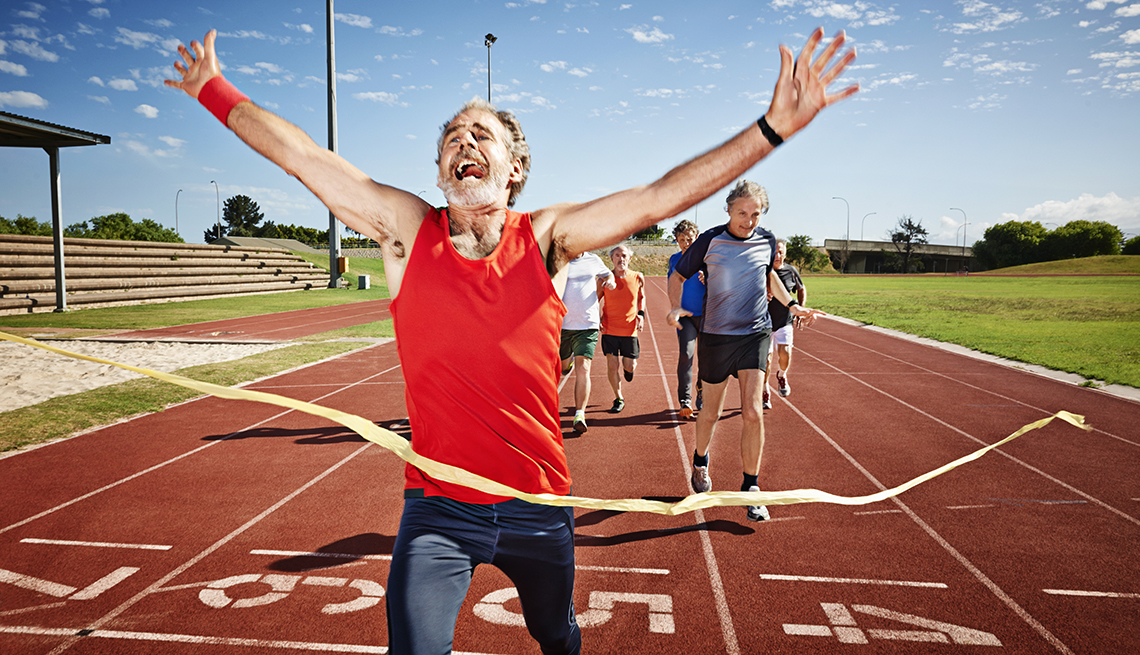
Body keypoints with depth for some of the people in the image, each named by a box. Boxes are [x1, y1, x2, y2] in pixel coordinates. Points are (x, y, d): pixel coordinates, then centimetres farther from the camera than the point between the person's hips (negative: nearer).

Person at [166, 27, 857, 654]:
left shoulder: (547, 238, -5)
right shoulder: (407, 229, -5)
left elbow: (659, 197, -10)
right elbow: (302, 155, 0)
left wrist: (774, 127, -14)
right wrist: (215, 90, 6)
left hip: (539, 506, 2)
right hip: (437, 509, -1)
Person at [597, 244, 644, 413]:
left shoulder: (638, 278, -2)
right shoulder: (604, 279, -6)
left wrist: (641, 314, 1)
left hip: (630, 329, 1)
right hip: (609, 329, -1)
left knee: (630, 366, 4)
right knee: (612, 365, -3)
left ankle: (627, 366, 44)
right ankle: (618, 398, 17)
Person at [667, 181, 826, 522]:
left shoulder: (767, 241, 2)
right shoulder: (710, 241, -9)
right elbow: (677, 276, 1)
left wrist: (792, 305, 19)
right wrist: (676, 307, -17)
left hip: (756, 334, 2)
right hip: (715, 336, -1)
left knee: (752, 412, -9)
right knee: (711, 412, 11)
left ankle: (750, 487, 5)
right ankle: (700, 461, 41)